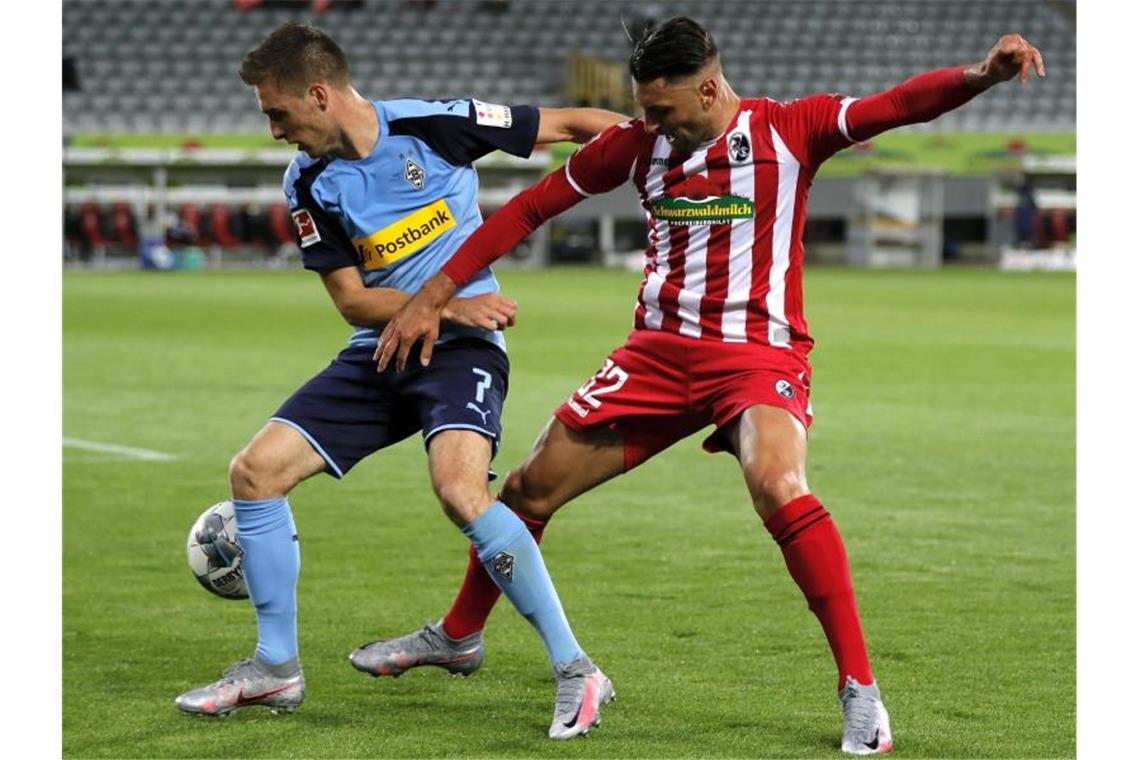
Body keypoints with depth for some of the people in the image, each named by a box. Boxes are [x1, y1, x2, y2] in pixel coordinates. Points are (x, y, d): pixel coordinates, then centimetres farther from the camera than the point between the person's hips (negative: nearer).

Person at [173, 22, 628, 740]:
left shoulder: (435, 124, -13)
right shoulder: (310, 185, -1)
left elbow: (568, 124, -4)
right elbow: (354, 301, -3)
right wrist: (448, 304, -17)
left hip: (462, 349, -6)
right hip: (379, 355, 6)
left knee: (459, 487, -31)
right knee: (255, 469, -4)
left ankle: (576, 671, -23)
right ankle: (276, 668, 11)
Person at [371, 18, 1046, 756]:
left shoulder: (787, 130, -7)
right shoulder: (636, 143, 4)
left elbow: (896, 105, -21)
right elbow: (531, 208, 9)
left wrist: (979, 75, -42)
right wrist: (433, 295, 6)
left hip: (759, 354, -5)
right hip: (660, 350, 5)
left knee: (780, 489, -33)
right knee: (531, 488, 7)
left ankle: (860, 690, -25)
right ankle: (457, 634, 33)